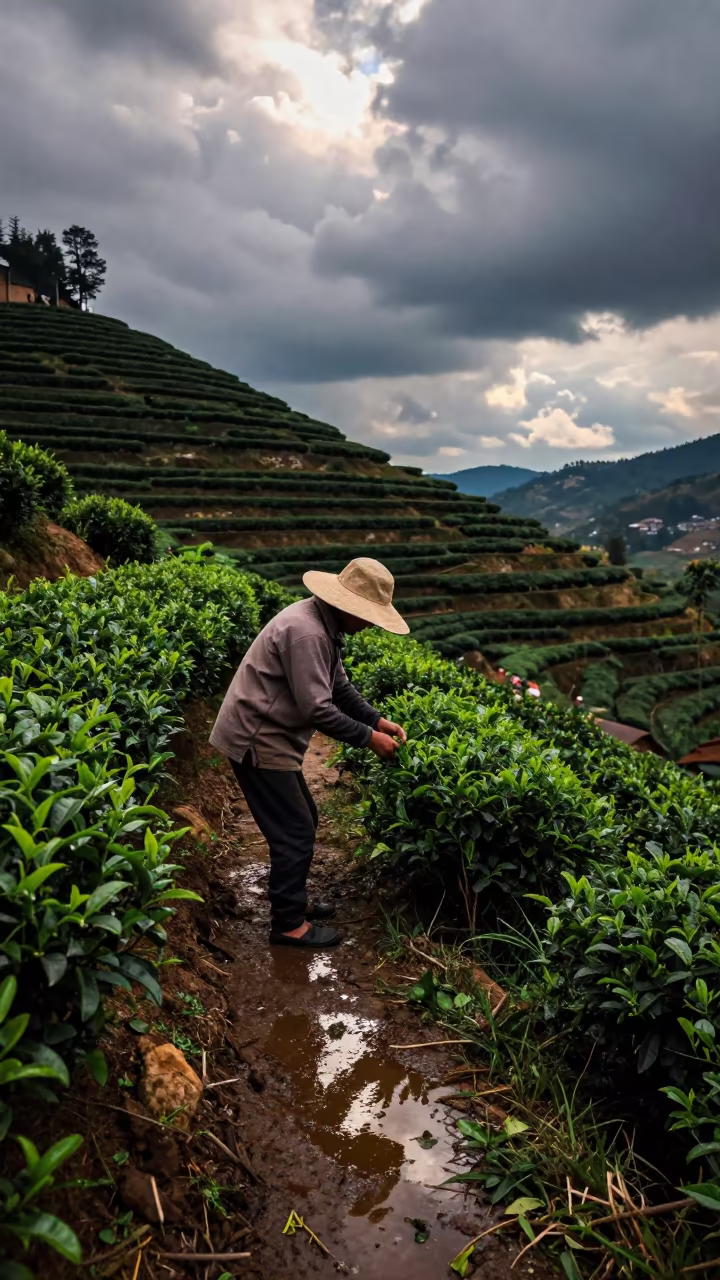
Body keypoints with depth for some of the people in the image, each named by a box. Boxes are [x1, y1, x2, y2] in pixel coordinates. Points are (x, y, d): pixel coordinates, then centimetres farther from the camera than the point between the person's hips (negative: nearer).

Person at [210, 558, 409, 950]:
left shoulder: (324, 625, 6)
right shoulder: (305, 631, -26)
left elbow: (339, 685, 16)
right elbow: (317, 709, -27)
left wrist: (376, 719, 5)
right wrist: (368, 738, -17)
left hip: (270, 737, 10)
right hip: (257, 741, -10)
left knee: (301, 821, 19)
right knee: (295, 832, -2)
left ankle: (291, 901, 34)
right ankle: (288, 924, 12)